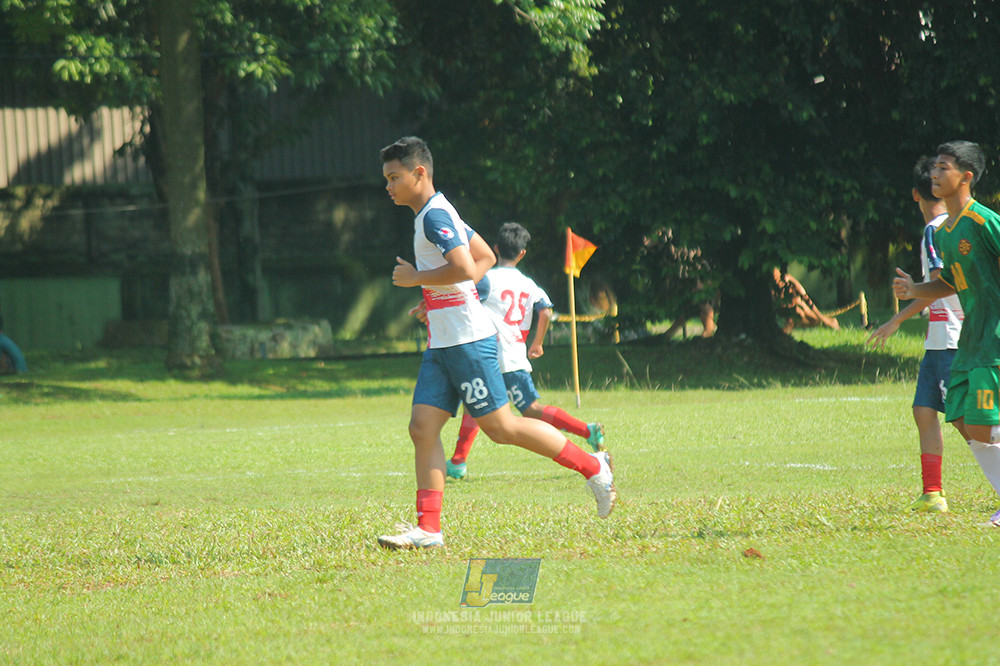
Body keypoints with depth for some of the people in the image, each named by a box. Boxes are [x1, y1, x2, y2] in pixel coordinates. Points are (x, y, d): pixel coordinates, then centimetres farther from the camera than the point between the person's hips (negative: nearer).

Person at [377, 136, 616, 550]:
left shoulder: (435, 216, -14)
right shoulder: (434, 215, 18)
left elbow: (464, 268, -28)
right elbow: (485, 257, 27)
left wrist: (416, 278, -15)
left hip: (467, 341, -10)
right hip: (442, 344, 10)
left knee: (500, 427, -5)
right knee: (422, 427, 0)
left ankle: (592, 466, 8)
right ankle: (428, 528, -3)